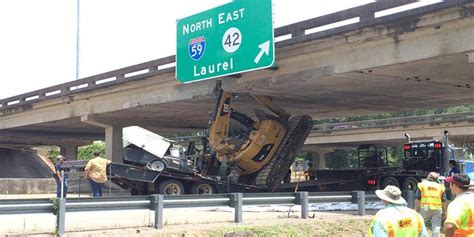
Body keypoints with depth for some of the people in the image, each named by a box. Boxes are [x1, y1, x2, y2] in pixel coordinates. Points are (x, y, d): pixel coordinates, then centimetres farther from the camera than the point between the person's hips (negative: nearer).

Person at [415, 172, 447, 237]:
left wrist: (416, 209, 6)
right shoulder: (440, 186, 11)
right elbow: (444, 201, 8)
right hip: (437, 209, 1)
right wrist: (444, 211, 14)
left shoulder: (422, 185, 6)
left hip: (425, 208, -1)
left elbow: (417, 199, 1)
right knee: (436, 226, 6)